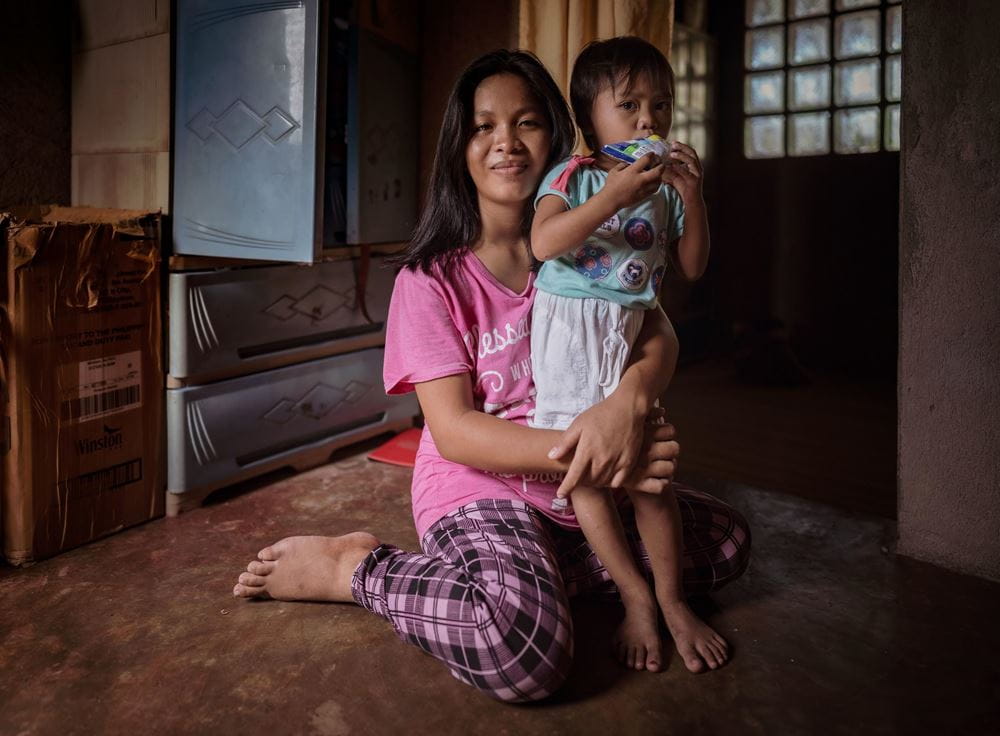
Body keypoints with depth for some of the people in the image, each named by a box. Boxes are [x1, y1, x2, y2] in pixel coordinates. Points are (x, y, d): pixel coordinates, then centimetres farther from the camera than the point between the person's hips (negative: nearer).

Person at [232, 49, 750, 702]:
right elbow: (452, 430, -16)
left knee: (727, 539, -3)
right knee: (525, 650, -32)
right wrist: (584, 457, -28)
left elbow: (658, 335, -8)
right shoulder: (433, 278, -11)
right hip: (478, 484, -6)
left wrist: (628, 402, -33)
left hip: (583, 482, 6)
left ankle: (534, 569, 0)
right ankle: (356, 567, -7)